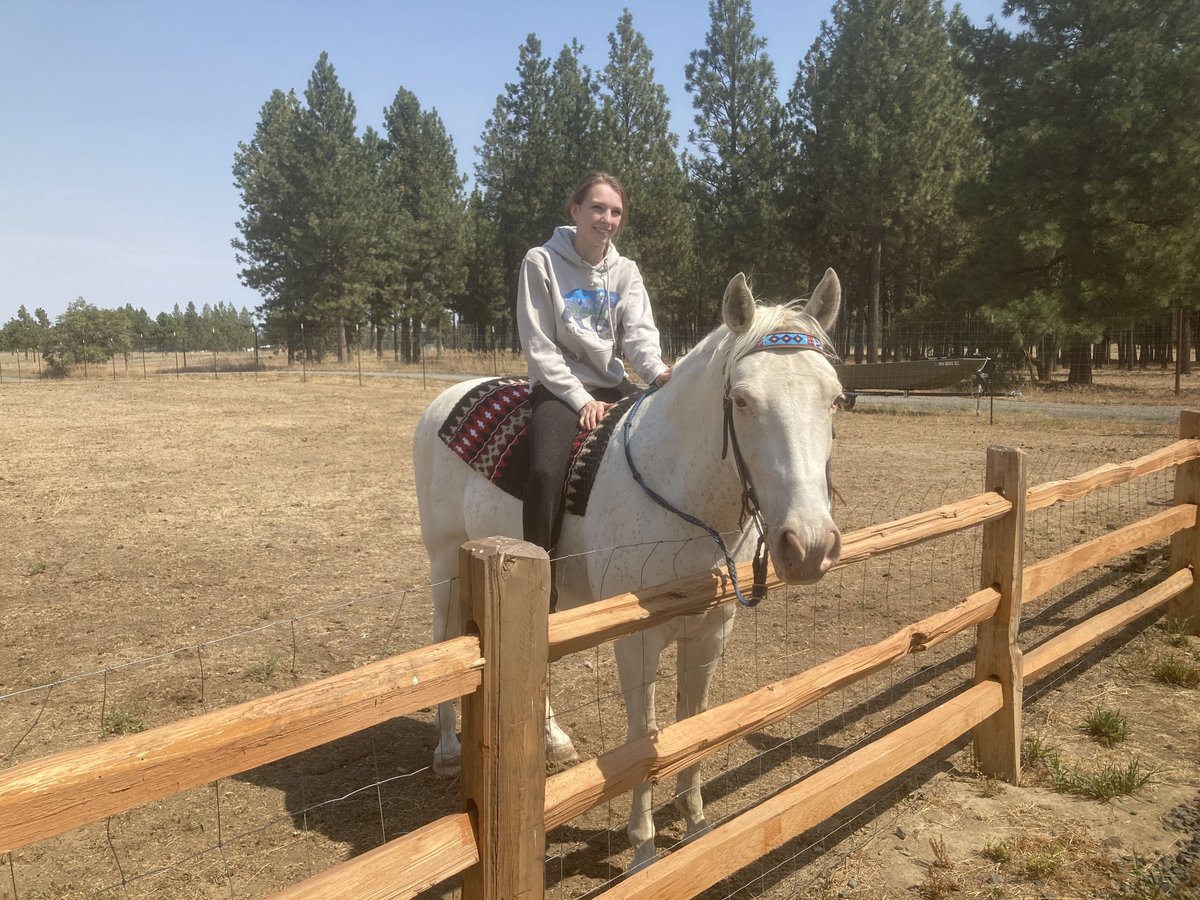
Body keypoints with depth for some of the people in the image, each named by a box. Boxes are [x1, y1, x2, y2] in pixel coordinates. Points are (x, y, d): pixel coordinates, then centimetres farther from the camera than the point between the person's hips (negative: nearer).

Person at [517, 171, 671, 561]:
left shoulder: (626, 271, 8)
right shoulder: (542, 262, -5)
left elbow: (639, 332, -6)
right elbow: (539, 346, -8)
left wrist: (657, 372, -28)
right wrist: (580, 399, -15)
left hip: (612, 385, 5)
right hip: (559, 387, -5)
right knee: (546, 472, -31)